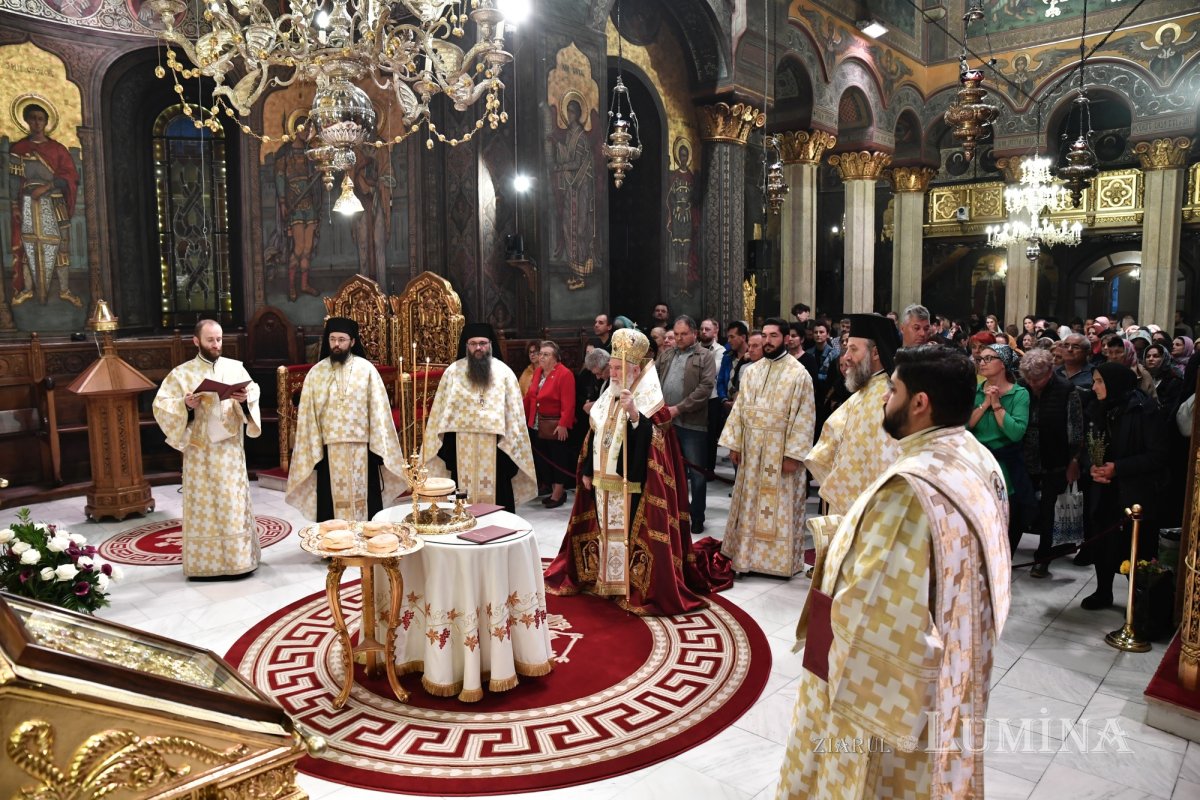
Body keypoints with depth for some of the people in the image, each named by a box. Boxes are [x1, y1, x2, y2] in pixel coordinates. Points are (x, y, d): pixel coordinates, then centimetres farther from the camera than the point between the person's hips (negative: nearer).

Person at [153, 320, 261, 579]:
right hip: (199, 451, -2)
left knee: (234, 505, 6)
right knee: (202, 506, 2)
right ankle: (204, 563, 10)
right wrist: (185, 404, -20)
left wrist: (244, 398, -23)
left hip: (230, 450, 2)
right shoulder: (181, 373, 1)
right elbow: (160, 405, -3)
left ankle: (238, 559, 14)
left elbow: (254, 393, -1)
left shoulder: (235, 367, 7)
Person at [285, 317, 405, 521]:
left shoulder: (366, 369, -1)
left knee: (363, 500, 4)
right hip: (329, 449, 1)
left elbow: (378, 410, -2)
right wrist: (312, 451, 1)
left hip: (360, 448, -1)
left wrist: (380, 449, -5)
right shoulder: (316, 372, 4)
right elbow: (308, 415, 5)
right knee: (332, 502, 5)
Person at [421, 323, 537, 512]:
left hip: (495, 446, 0)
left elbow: (514, 411, 3)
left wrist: (513, 443, -1)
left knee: (496, 495, 2)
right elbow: (442, 411, 5)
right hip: (462, 446, 1)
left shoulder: (504, 372, 2)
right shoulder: (453, 371, 3)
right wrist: (446, 443, 1)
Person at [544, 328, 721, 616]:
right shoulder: (608, 397, 11)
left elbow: (651, 438, -24)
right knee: (605, 531, 15)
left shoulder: (650, 400, -11)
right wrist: (587, 471, 14)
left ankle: (638, 587, 8)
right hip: (603, 481, 7)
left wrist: (633, 413, -39)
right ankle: (605, 578, 29)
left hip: (631, 484, -7)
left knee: (631, 534, -3)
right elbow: (594, 437, 16)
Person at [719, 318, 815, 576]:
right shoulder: (752, 371, 8)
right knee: (750, 504, 12)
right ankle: (748, 553, 24)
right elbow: (740, 409, 10)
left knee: (780, 508, 3)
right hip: (752, 451, 5)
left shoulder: (799, 373, -8)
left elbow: (804, 417, -12)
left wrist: (793, 454, -17)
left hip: (781, 451, -5)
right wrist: (734, 444, 4)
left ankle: (779, 558, 16)